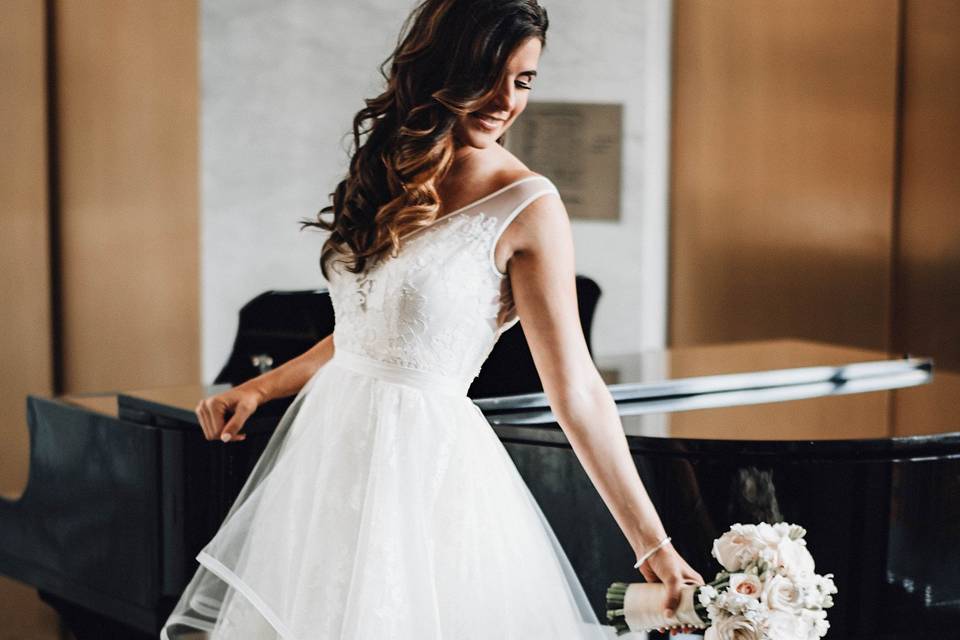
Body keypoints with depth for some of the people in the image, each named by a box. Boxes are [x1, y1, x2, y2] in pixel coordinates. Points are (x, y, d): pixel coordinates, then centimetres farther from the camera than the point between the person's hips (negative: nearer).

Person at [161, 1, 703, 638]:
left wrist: (653, 546, -16)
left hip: (426, 462, -6)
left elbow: (576, 392, -14)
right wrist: (260, 388, 16)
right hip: (331, 448, 6)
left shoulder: (528, 207, -13)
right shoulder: (391, 173, 6)